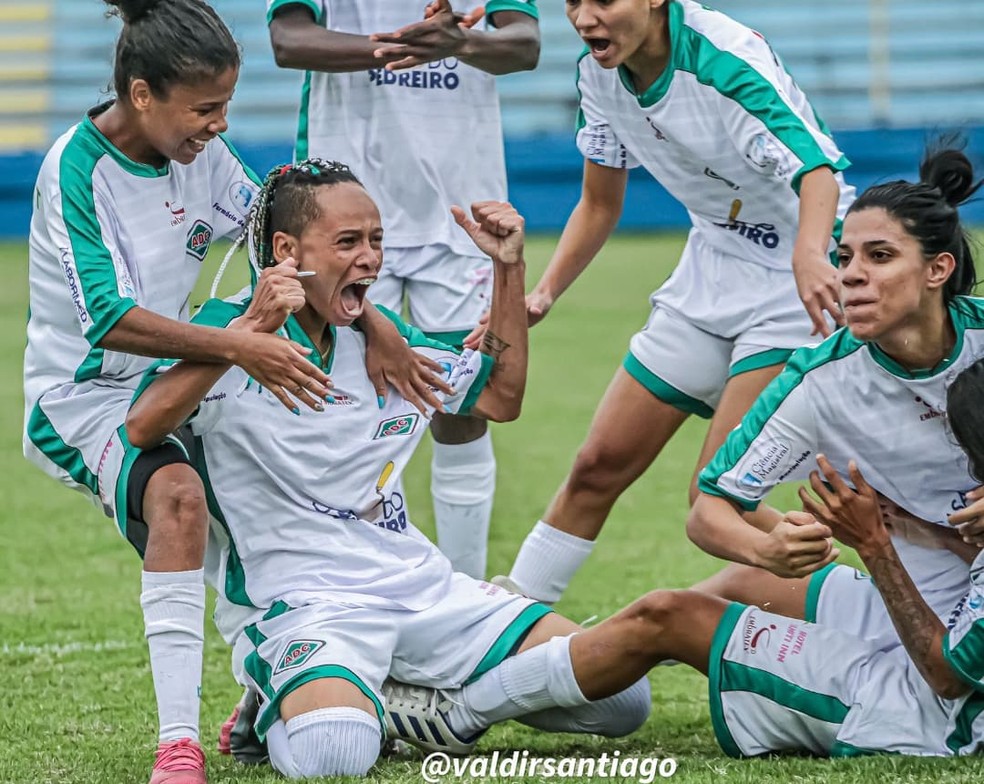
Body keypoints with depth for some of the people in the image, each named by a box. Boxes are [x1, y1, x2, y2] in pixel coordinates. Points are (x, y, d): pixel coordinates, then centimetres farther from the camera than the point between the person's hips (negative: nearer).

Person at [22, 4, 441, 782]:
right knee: (179, 496, -35)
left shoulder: (201, 153, -2)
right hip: (82, 396, -8)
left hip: (169, 386, 8)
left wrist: (371, 321, -6)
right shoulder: (77, 169, -22)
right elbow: (107, 319, -32)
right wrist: (237, 347, -38)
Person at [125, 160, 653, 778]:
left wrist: (509, 265, 15)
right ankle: (285, 706, -3)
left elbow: (501, 397, 24)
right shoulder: (229, 331, -5)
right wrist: (251, 327, -30)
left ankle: (428, 713, 1)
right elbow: (143, 427, -23)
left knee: (620, 679, -8)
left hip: (422, 585, 6)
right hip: (303, 604, -6)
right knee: (333, 750, -38)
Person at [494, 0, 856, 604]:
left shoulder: (724, 60, -27)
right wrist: (543, 293, -5)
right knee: (601, 465, 6)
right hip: (712, 268, 7)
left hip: (803, 272, -7)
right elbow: (600, 205, 10)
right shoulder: (599, 73, -4)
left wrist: (809, 257, -61)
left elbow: (817, 169, -41)